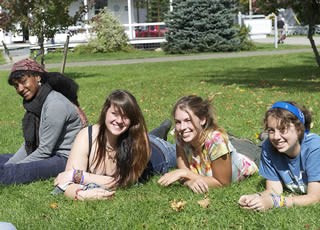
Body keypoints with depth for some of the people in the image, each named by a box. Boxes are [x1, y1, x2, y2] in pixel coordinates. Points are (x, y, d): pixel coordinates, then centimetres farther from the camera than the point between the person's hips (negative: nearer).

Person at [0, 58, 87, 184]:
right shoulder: (34, 102, 9)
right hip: (50, 155, 10)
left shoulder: (55, 105, -20)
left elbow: (45, 150, -19)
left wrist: (12, 168, -14)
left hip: (65, 159, -10)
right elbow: (28, 143, 12)